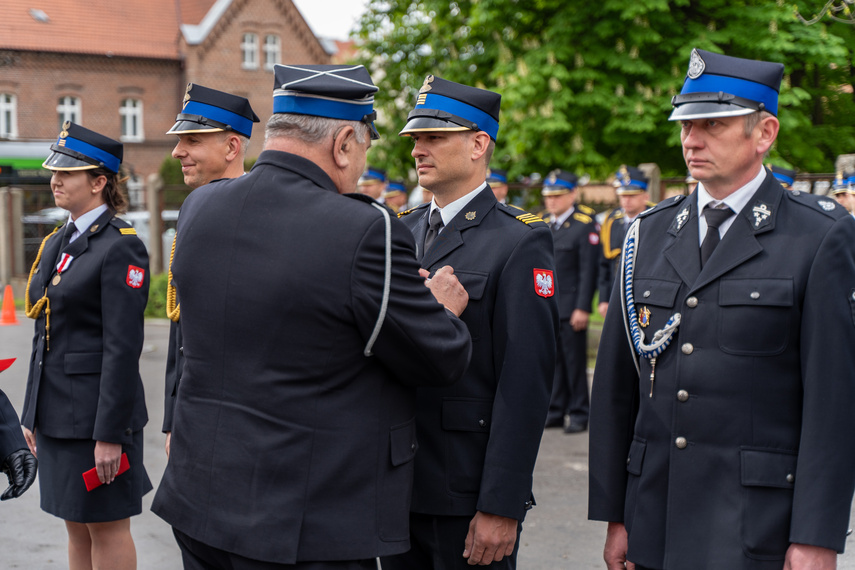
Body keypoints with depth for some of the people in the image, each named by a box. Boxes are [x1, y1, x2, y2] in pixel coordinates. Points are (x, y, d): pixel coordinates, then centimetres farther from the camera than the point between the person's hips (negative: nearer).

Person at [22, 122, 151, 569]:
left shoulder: (121, 247, -14)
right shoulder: (55, 244, 13)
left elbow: (123, 347, -18)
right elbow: (44, 335, 16)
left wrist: (111, 433, -20)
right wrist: (32, 414, 15)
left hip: (97, 410, -8)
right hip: (56, 411, 8)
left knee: (106, 527, 3)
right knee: (76, 528, 16)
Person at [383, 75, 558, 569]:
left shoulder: (520, 241, -9)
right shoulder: (402, 231, 11)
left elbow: (526, 383, -14)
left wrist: (501, 506, -18)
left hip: (469, 493, -6)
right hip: (396, 489, 6)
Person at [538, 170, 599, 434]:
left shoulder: (585, 224, -5)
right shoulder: (542, 224, 14)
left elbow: (588, 270, -9)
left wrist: (582, 308, -14)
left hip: (570, 307, -6)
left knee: (575, 361, -1)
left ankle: (579, 414, 8)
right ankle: (555, 411, 17)